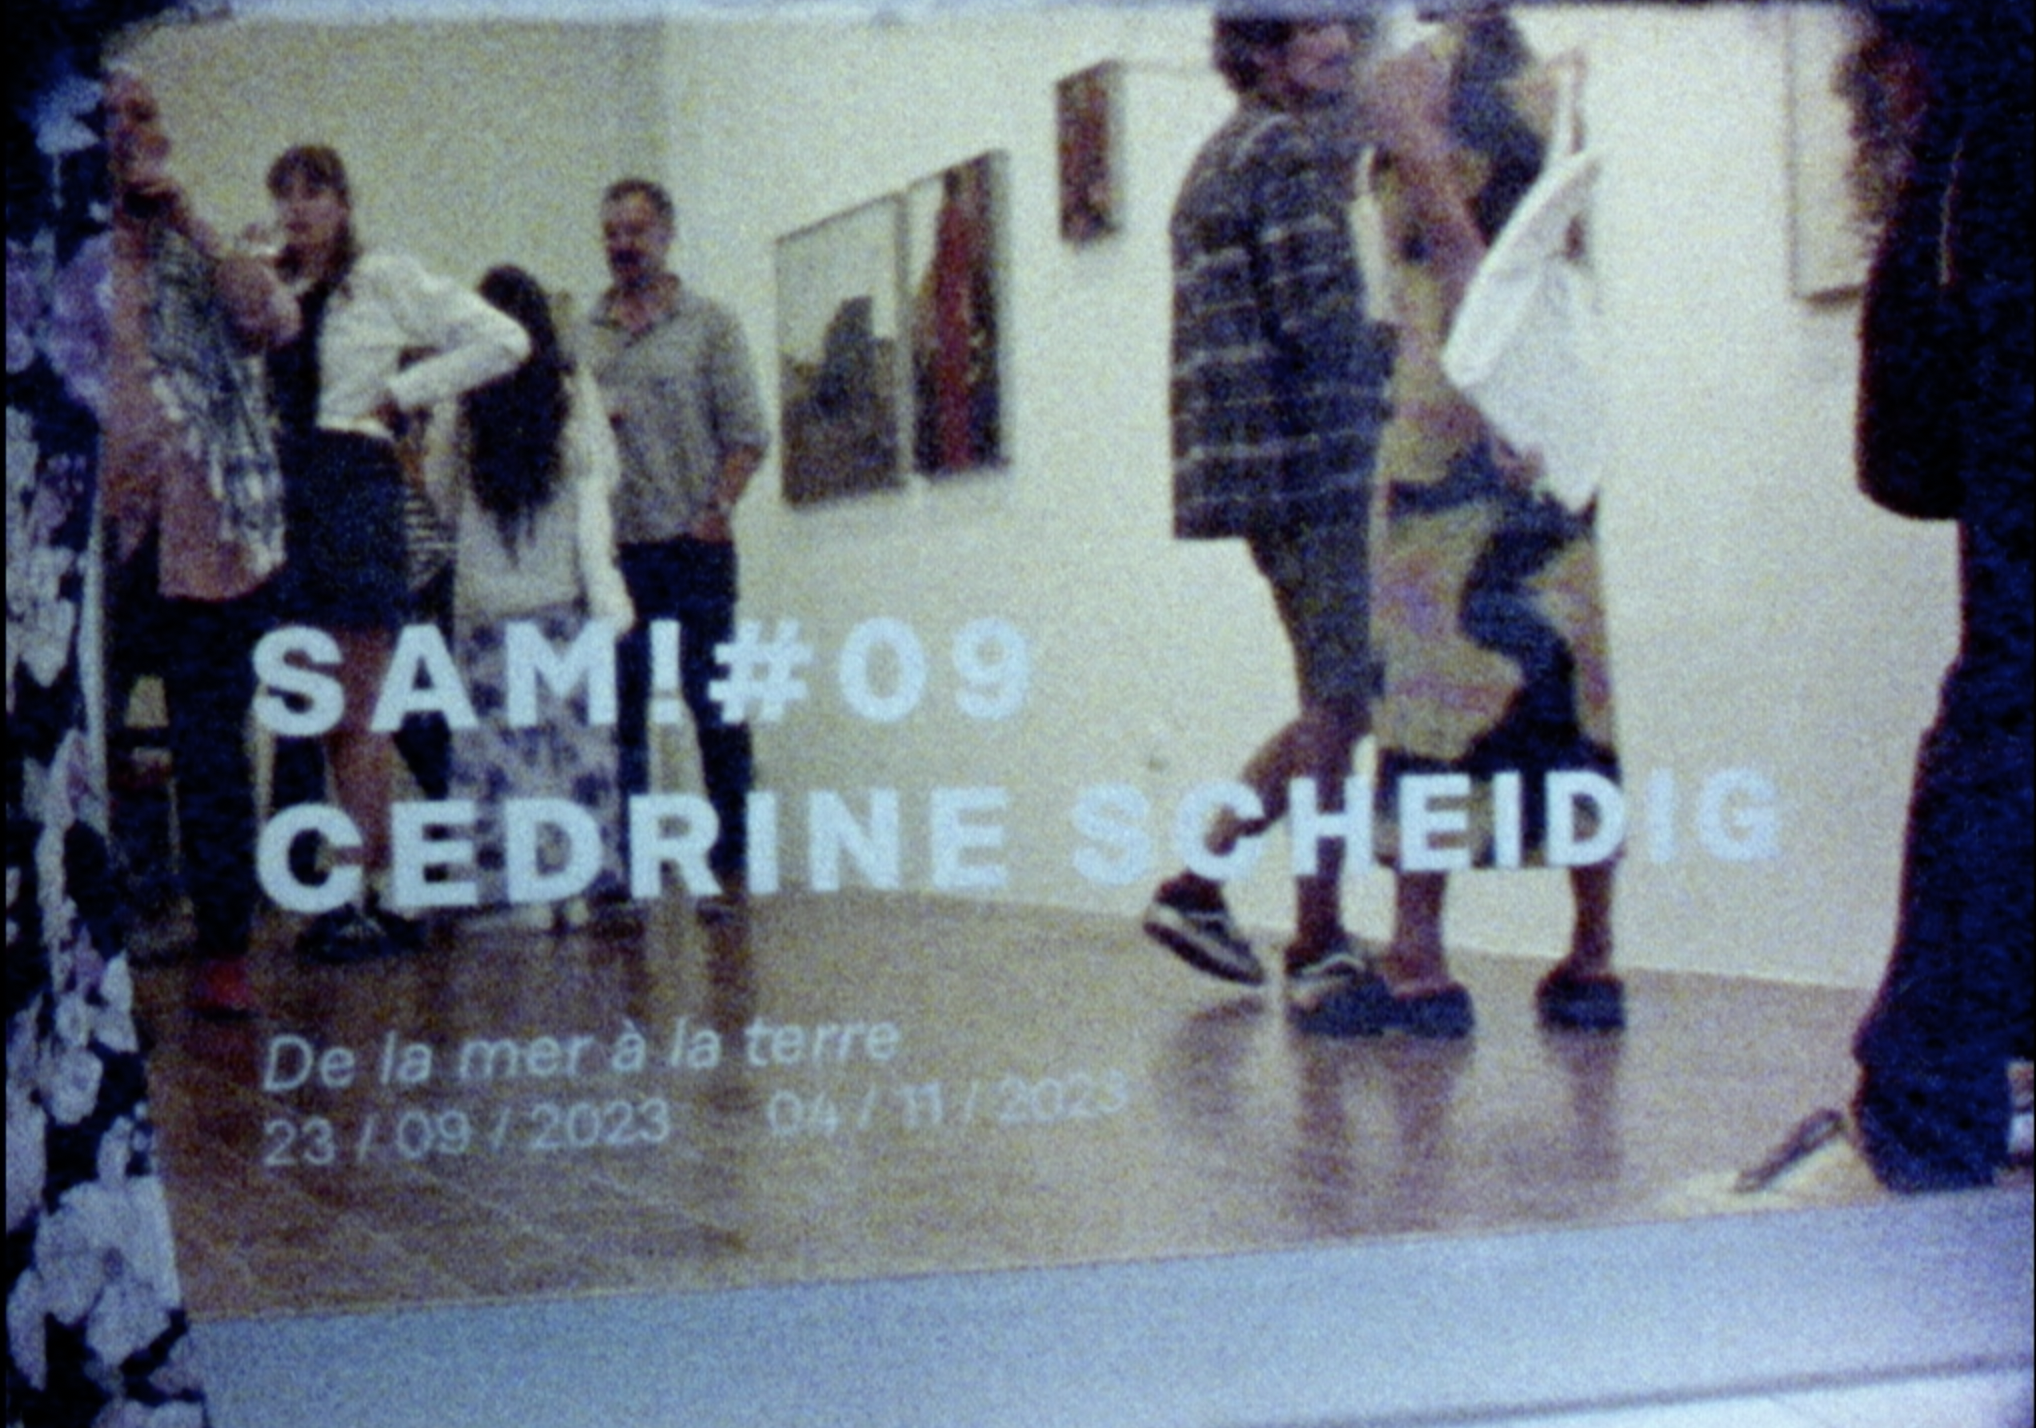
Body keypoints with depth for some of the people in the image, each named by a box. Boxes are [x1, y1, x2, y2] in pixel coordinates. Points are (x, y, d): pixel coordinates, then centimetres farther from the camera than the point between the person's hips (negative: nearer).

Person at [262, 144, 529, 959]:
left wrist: (401, 393, 0)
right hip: (280, 490, 5)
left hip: (357, 487, -4)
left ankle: (368, 898, -5)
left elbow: (504, 341, 3)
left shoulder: (384, 281, 5)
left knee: (354, 711, -6)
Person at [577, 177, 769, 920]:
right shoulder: (584, 336, 15)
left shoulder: (709, 325, 5)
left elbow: (746, 432, 0)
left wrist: (718, 508, -12)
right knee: (616, 711, 5)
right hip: (613, 551, 4)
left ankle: (731, 865, 2)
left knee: (714, 707, -3)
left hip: (692, 546, -4)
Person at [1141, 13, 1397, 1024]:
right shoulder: (1287, 148, -9)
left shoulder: (1225, 154, 22)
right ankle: (1320, 949, -3)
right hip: (1309, 459, -10)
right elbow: (1318, 317, -18)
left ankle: (1198, 883, 16)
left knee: (1334, 702, 14)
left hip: (1257, 469, 10)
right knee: (1339, 700, -6)